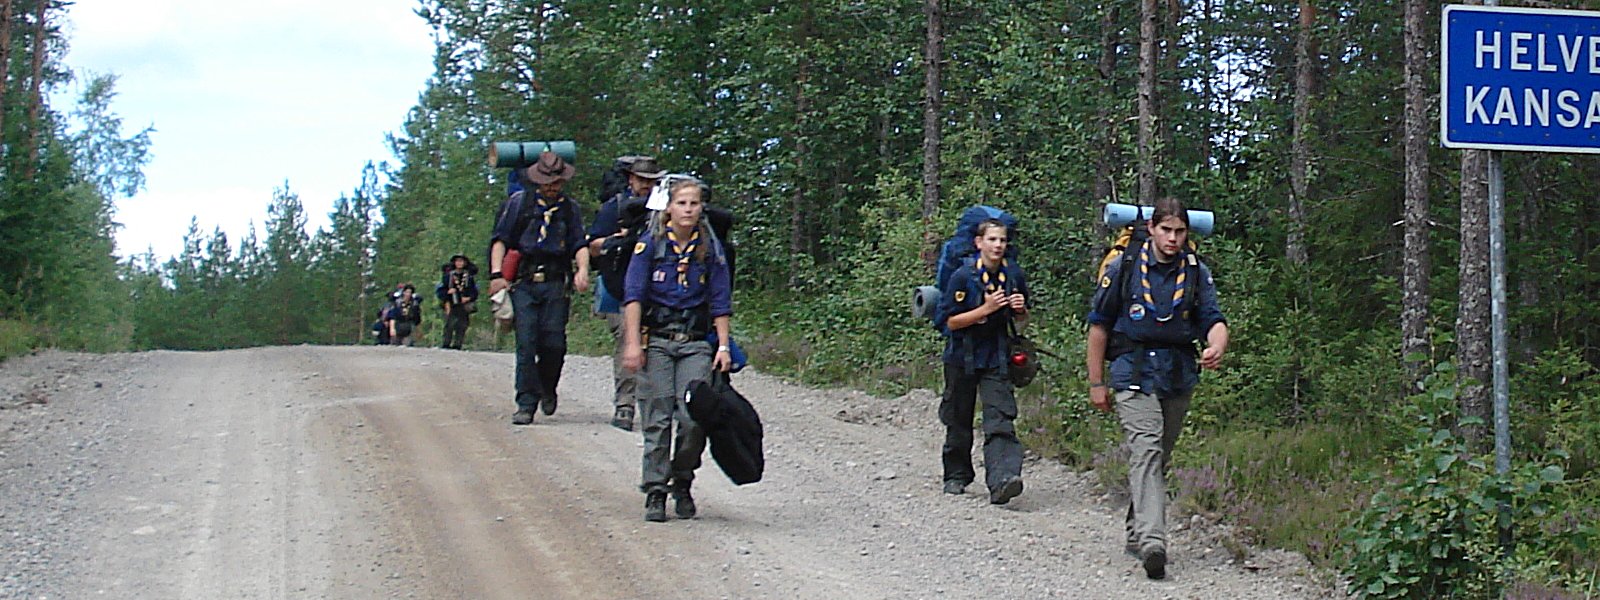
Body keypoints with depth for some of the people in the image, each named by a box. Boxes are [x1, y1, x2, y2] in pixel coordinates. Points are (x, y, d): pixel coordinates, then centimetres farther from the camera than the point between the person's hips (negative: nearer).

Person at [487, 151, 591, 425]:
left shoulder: (570, 209, 15)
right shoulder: (518, 202, 8)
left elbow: (580, 244, 8)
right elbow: (500, 240, 4)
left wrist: (582, 270, -12)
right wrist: (496, 274, -8)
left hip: (556, 283, 1)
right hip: (523, 282, -1)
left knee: (554, 343, -6)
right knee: (526, 343, -8)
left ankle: (547, 389, 21)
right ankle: (526, 403, -4)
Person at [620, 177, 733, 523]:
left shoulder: (710, 247, 6)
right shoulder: (650, 244, 0)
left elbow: (721, 302, 8)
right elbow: (633, 296, -3)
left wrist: (723, 346, 1)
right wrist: (632, 343, -10)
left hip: (696, 343, 1)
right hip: (656, 341, -1)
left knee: (694, 417, -10)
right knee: (657, 419, -3)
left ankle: (682, 484, 9)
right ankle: (655, 492, 4)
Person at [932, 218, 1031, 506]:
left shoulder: (1014, 275, 1)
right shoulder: (963, 276, -12)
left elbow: (1021, 323, 12)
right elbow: (949, 320, -13)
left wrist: (1021, 310, -11)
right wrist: (986, 309, -22)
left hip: (996, 359, 1)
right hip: (962, 358, -1)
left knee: (1000, 420, -15)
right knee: (959, 421, 12)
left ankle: (1002, 480, -28)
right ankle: (956, 476, 31)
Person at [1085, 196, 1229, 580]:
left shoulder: (1196, 272, 5)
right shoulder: (1124, 268, -2)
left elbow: (1213, 319, -2)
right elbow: (1099, 325, 4)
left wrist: (1217, 347, -27)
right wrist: (1096, 382, 3)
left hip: (1179, 376, 4)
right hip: (1134, 374, -4)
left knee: (1159, 457, 14)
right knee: (1145, 450, -19)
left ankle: (1136, 532, 29)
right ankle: (1152, 541, -31)